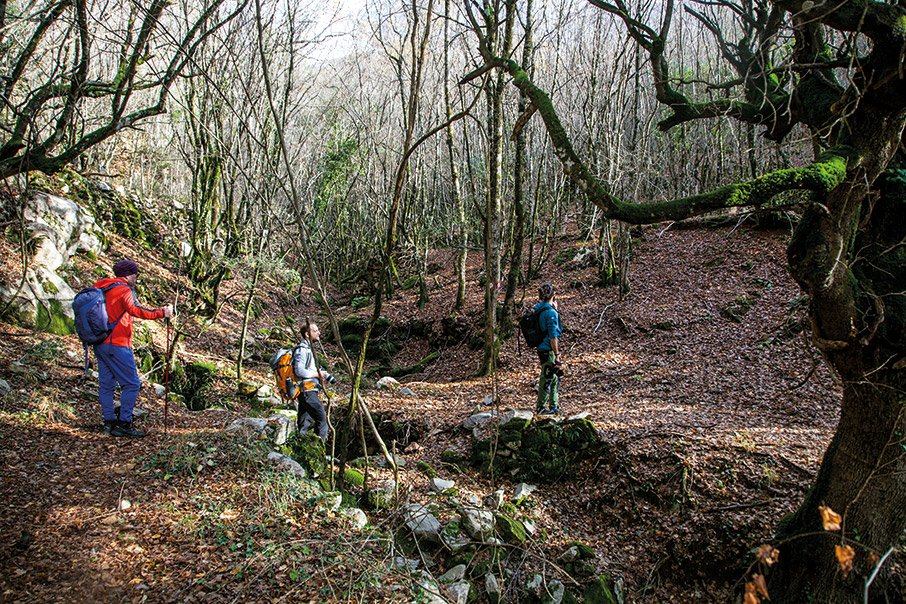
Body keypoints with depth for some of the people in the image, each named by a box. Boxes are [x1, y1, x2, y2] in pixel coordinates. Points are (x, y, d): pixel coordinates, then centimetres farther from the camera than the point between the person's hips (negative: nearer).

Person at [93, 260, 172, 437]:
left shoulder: (102, 287, 15)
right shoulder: (124, 290, -11)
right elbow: (134, 310, -29)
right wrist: (161, 313, -32)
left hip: (100, 343, 9)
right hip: (117, 344, -9)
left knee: (106, 384, 12)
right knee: (132, 384, -3)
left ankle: (109, 423, 17)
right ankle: (124, 424, -4)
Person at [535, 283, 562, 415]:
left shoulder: (539, 309, 9)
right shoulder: (550, 312, -19)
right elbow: (552, 336, -20)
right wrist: (557, 354, -17)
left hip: (542, 349, 10)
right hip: (548, 350, -10)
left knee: (554, 378, 18)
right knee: (547, 378, 0)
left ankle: (553, 406, 27)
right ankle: (541, 407, 8)